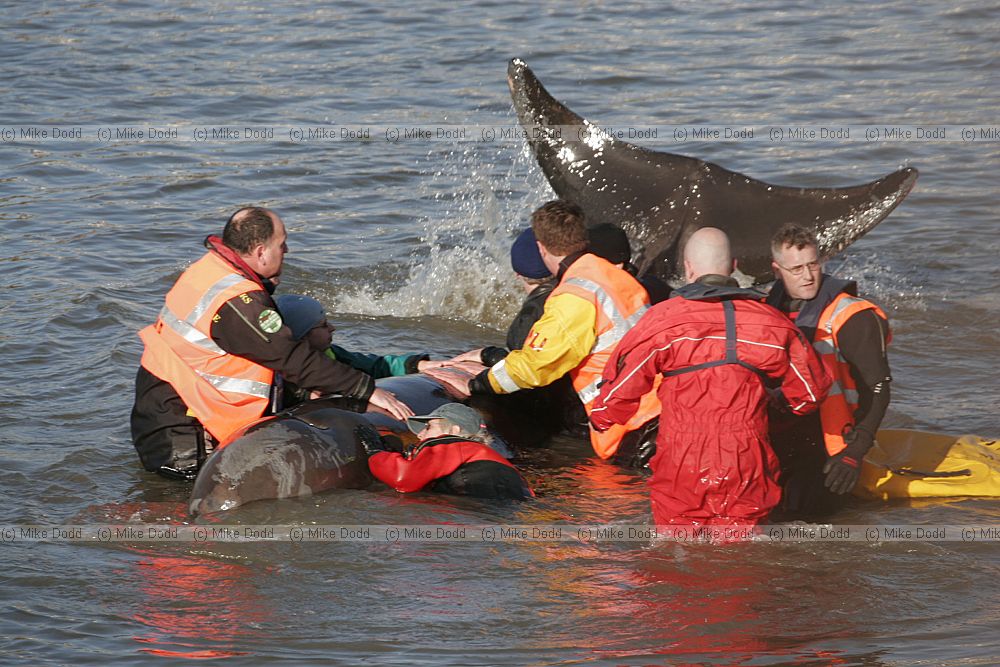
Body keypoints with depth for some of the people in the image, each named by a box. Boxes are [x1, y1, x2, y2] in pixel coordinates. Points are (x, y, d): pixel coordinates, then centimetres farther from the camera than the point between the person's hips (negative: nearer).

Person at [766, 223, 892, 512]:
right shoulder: (771, 308, 9)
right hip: (780, 433, 5)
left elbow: (877, 391, -11)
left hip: (826, 437, -5)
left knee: (803, 506, -22)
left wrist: (854, 454, -20)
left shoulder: (851, 317, -10)